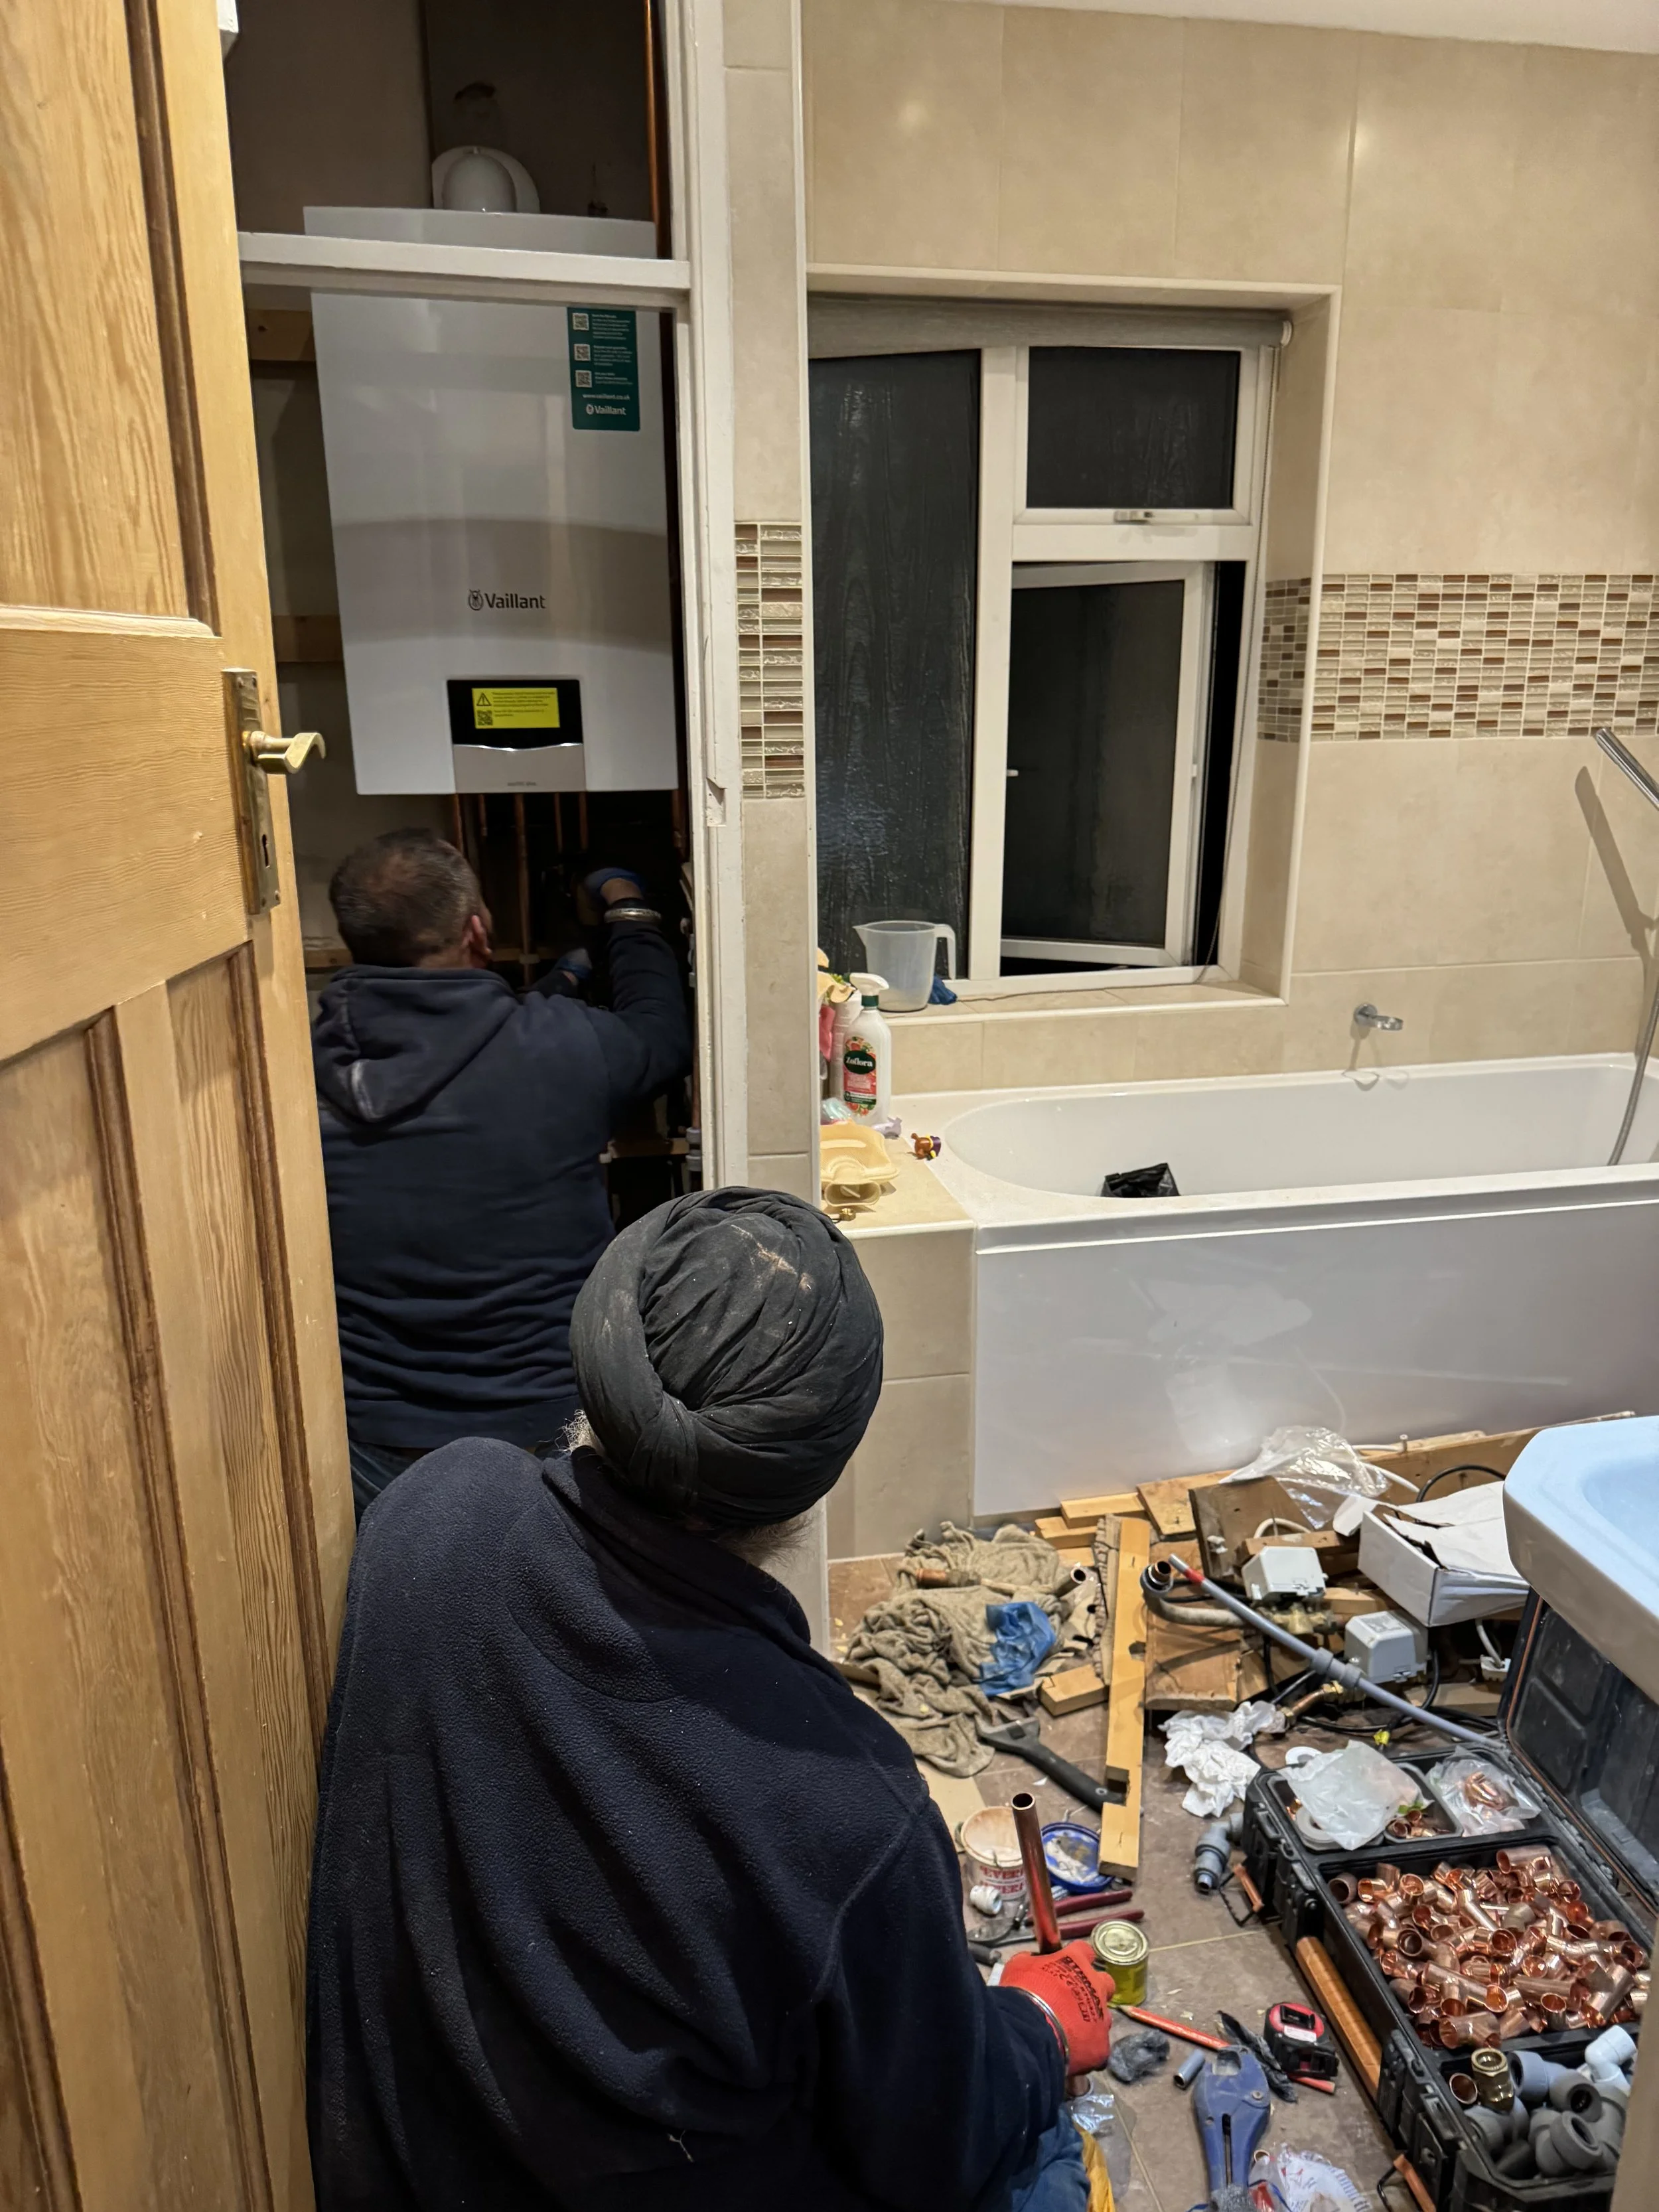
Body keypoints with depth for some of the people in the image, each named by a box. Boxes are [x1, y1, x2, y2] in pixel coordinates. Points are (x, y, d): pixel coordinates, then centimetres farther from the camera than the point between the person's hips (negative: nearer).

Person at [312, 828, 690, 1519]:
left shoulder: (303, 1070, -8)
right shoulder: (560, 1048, -17)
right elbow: (662, 1034, 6)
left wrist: (558, 983, 25)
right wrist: (628, 910, 23)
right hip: (541, 1439, -2)